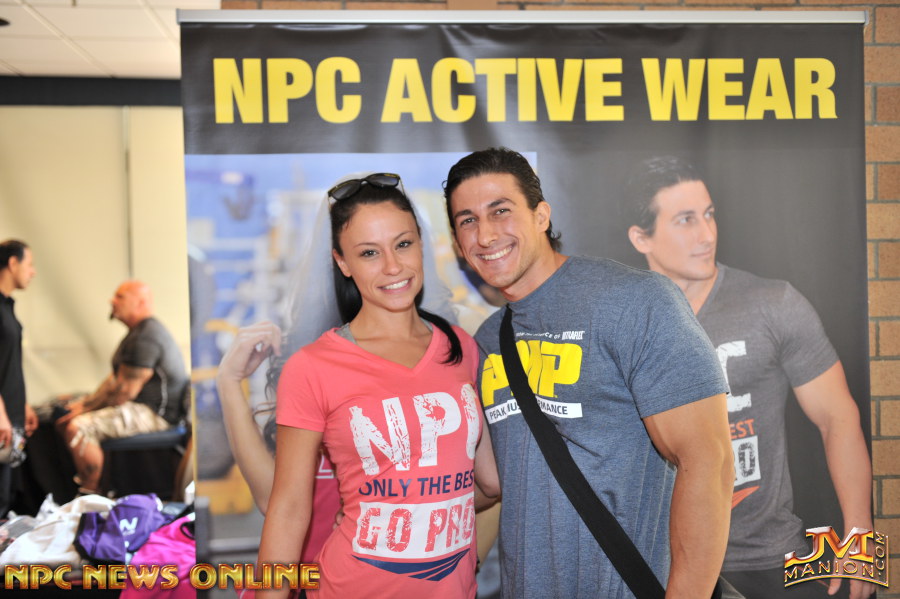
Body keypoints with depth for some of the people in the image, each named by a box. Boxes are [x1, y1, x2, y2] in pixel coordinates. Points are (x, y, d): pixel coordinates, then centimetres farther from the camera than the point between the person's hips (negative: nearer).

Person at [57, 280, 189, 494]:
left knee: (77, 428, -26)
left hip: (154, 412, -12)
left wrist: (87, 407, -11)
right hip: (137, 404, 12)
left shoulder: (146, 337, -20)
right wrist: (86, 402, 7)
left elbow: (126, 390, -22)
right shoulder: (138, 332, 17)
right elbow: (115, 378, 20)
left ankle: (90, 493, -15)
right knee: (63, 416, 13)